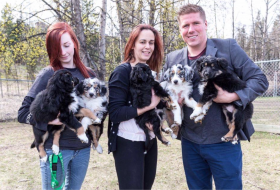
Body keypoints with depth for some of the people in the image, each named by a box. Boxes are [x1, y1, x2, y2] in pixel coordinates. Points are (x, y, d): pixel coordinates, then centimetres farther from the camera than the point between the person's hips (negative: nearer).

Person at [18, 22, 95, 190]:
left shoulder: (89, 74, 3)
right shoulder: (48, 74, -8)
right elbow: (23, 113, -10)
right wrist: (50, 119, -23)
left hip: (83, 147, 4)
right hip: (56, 148, -4)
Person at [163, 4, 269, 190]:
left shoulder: (228, 47, -6)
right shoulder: (172, 59, 4)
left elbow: (259, 79, -5)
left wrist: (232, 96, -22)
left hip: (224, 141, -3)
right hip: (189, 142, 4)